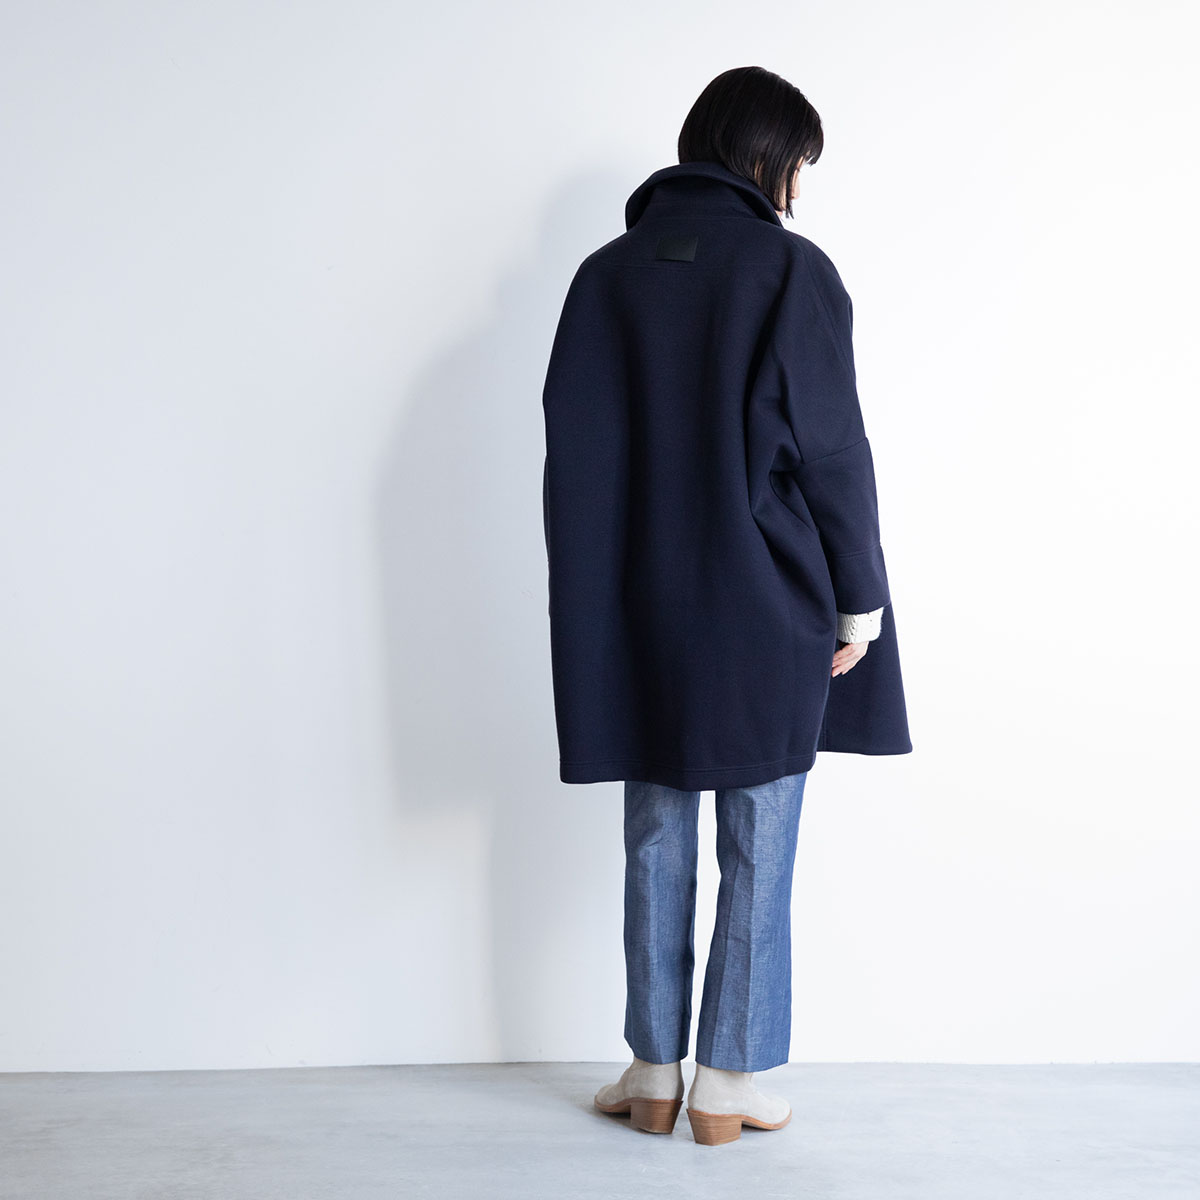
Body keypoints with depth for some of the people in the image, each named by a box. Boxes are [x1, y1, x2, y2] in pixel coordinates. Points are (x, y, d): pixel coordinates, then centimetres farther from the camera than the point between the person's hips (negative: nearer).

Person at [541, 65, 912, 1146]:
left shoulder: (603, 275, 5)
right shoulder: (793, 271, -6)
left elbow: (571, 458, 4)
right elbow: (833, 453, -8)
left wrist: (593, 606, 10)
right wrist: (859, 602, -1)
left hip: (640, 616, 3)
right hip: (771, 615, -3)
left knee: (656, 844, 12)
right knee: (759, 852, 8)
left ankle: (654, 1073, 21)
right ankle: (730, 1083, 16)